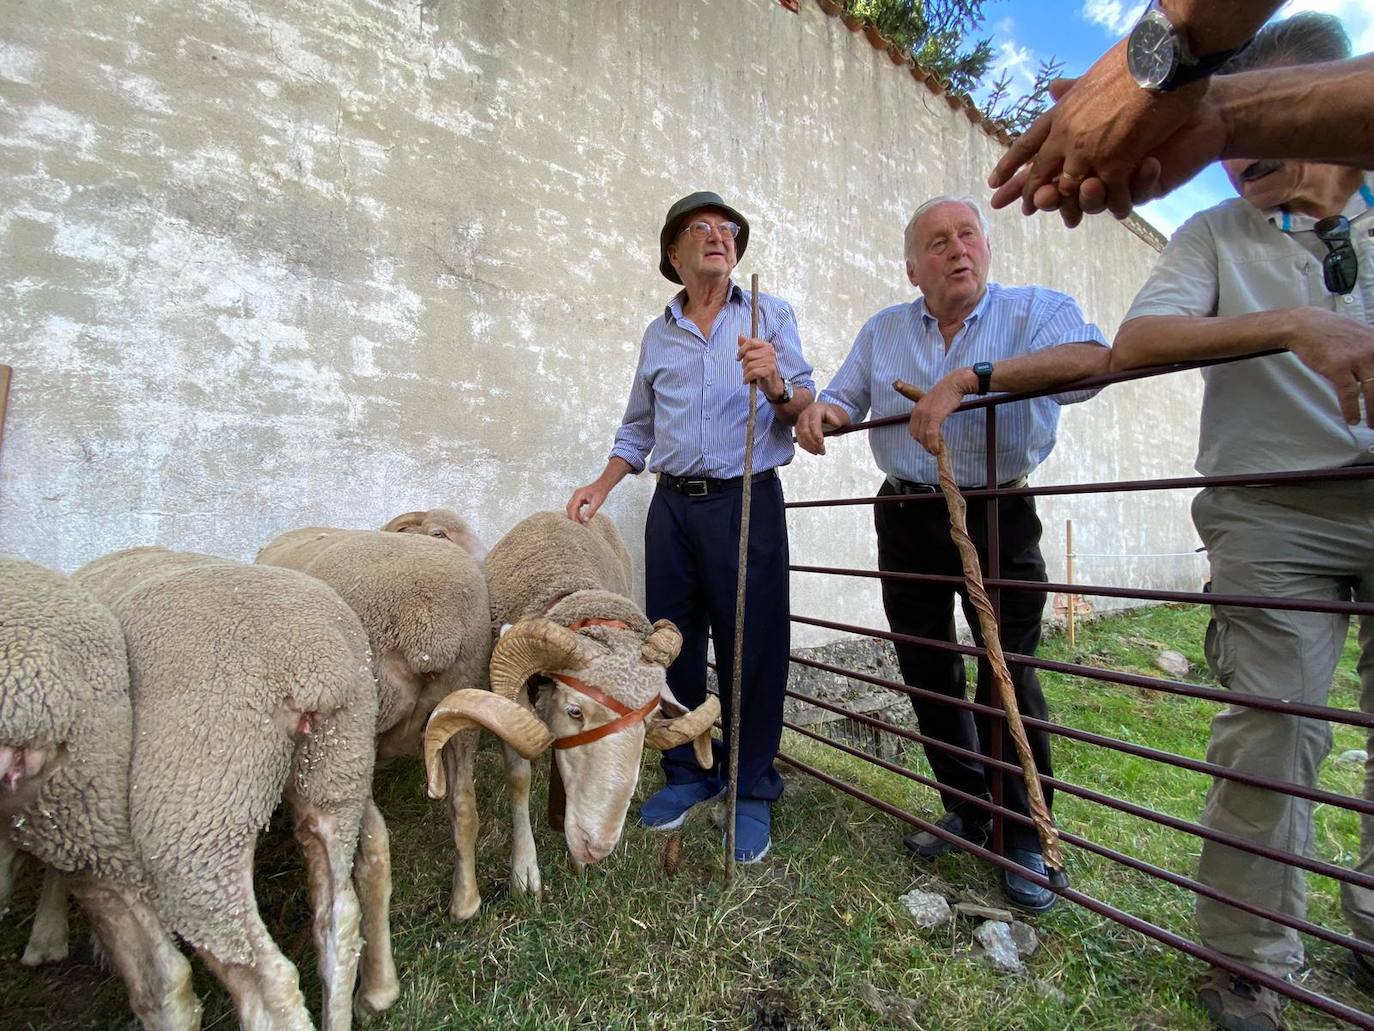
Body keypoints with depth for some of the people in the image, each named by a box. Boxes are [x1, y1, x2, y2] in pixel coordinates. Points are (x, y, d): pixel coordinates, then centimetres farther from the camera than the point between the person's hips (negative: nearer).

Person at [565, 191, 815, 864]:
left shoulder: (770, 314, 8)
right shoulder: (657, 335, 18)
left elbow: (804, 406, 0)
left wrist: (777, 386, -22)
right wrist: (602, 486, 11)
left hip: (748, 502, -4)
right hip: (673, 505, 4)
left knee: (752, 650, -1)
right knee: (673, 644, 9)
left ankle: (751, 792, 18)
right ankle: (688, 772, 28)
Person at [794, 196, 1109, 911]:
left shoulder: (1032, 310, -3)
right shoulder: (882, 330, 12)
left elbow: (1092, 359, -23)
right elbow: (845, 401, 17)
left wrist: (969, 377, -33)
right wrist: (821, 409, -7)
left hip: (997, 516, -4)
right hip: (907, 520, 5)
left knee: (1007, 675, -4)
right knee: (927, 673, 10)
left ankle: (1024, 836, 17)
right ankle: (967, 812, 30)